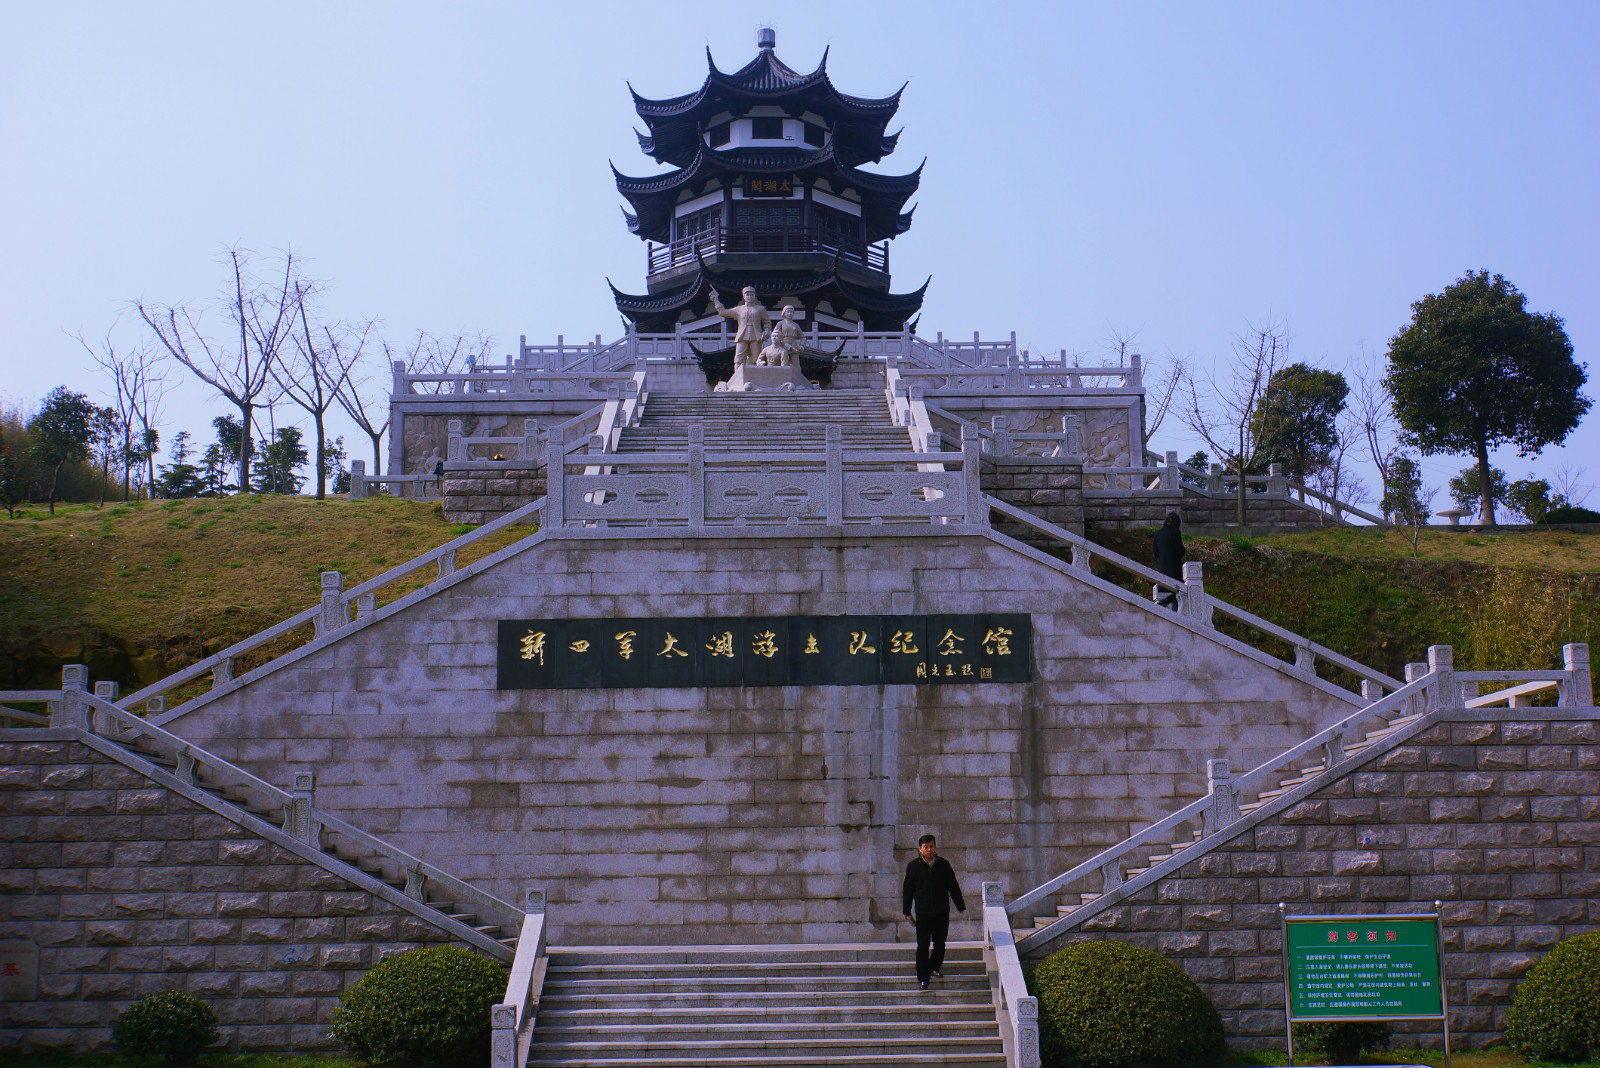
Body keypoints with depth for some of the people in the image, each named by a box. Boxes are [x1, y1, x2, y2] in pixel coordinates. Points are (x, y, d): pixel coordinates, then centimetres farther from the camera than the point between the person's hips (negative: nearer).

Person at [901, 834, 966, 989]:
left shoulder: (943, 864, 5)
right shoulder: (913, 866, 1)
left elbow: (953, 887, 11)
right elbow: (907, 890, 6)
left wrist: (960, 906, 11)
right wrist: (906, 911, 5)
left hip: (942, 912, 2)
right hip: (923, 912, -2)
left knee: (940, 944, 11)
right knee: (923, 946, -4)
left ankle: (934, 968, 31)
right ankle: (923, 977, 0)